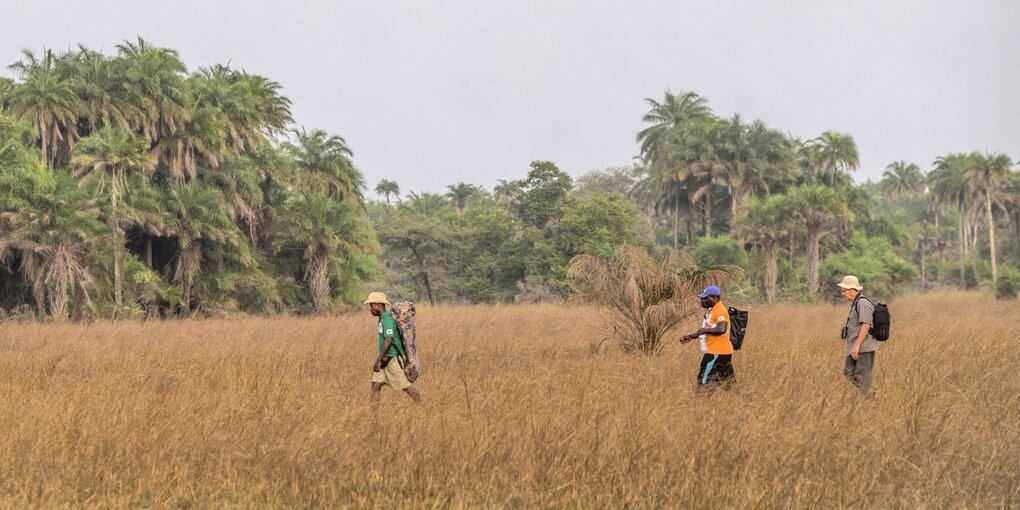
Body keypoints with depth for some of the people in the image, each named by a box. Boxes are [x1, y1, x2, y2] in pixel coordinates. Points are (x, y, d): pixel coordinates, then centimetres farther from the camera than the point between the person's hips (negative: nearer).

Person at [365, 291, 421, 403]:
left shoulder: (387, 319, -19)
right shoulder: (382, 319, 12)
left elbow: (388, 341, -28)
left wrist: (379, 360, -29)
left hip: (393, 359, -9)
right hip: (385, 359, 9)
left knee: (405, 386, -1)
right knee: (375, 385, 1)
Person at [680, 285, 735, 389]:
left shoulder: (720, 310, -13)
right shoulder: (712, 310, 18)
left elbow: (722, 329, -28)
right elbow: (707, 332, 27)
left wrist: (704, 330, -18)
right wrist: (690, 337, 19)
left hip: (716, 353, -10)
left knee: (704, 381, -8)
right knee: (728, 380, 9)